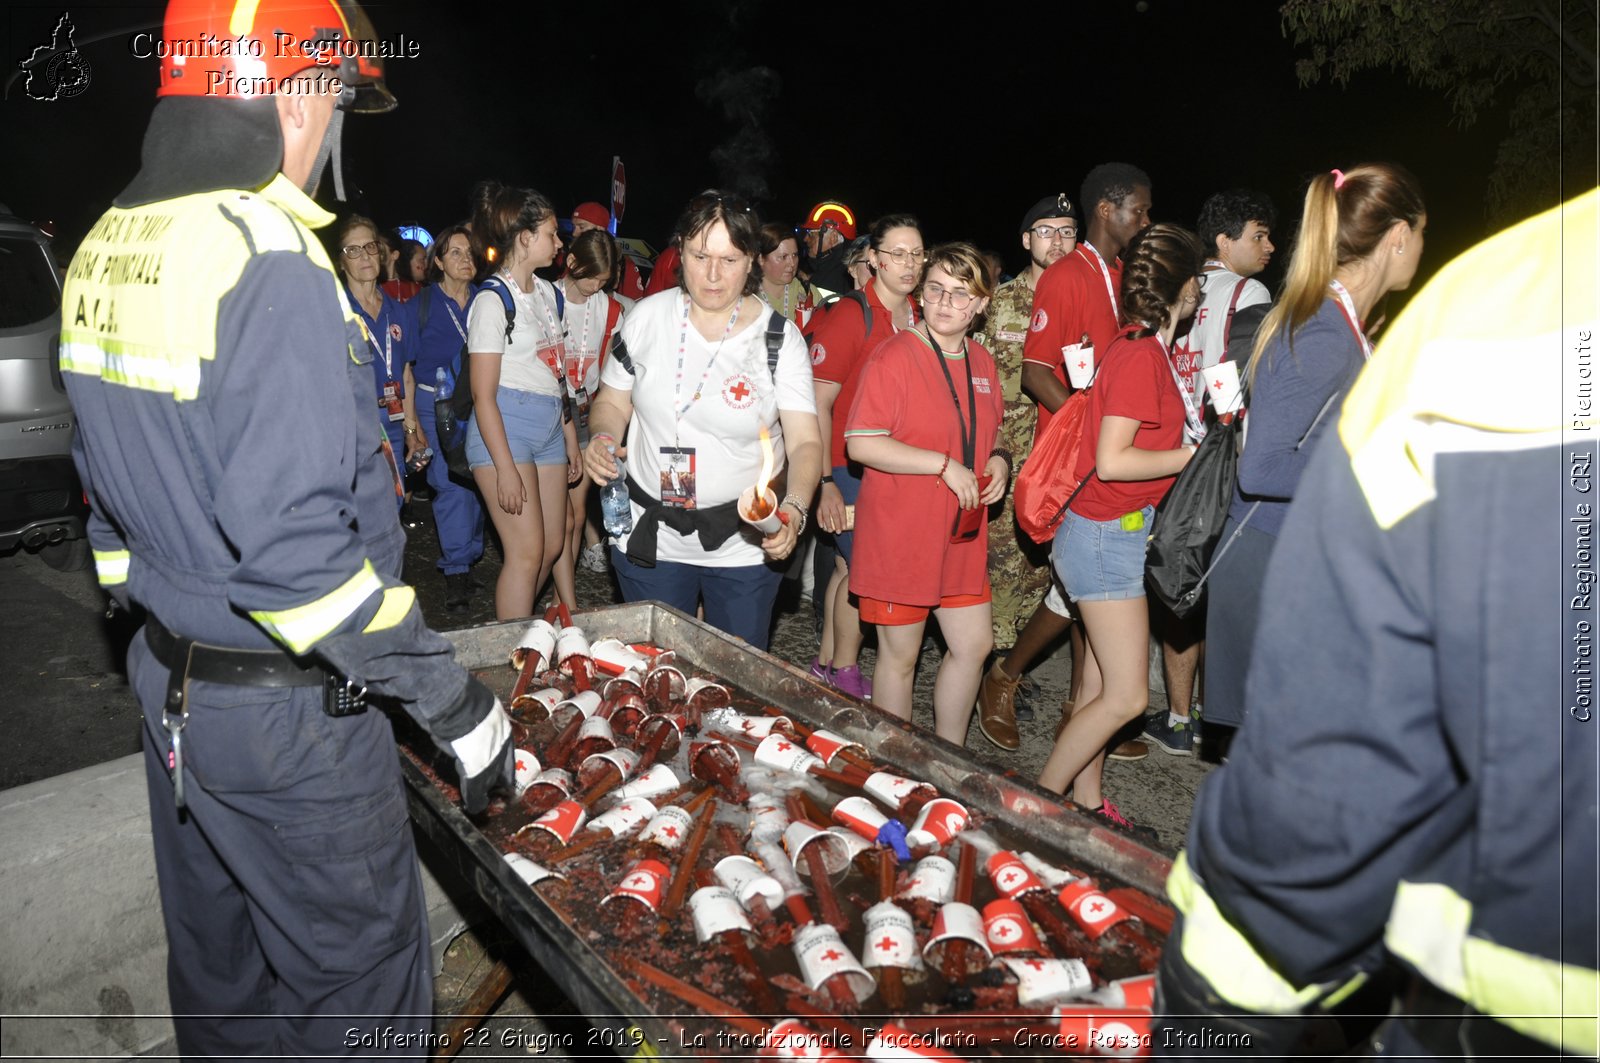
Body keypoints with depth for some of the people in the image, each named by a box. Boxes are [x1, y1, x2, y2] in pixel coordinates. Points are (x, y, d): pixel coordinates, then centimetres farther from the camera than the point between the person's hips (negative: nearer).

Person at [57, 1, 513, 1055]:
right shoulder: (270, 259, -22)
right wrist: (454, 697, -22)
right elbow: (290, 542, -29)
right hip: (286, 708, -9)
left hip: (171, 684, 9)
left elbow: (111, 488, 15)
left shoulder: (107, 249, 7)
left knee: (218, 964, 26)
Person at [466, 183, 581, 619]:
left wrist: (571, 439, 15)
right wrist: (506, 468, -16)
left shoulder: (546, 291, 14)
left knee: (552, 545, 9)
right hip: (505, 425, -8)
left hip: (550, 425, 8)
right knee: (527, 550, -9)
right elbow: (483, 395, -11)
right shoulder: (493, 301, -8)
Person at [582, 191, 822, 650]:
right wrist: (602, 439, -13)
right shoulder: (647, 317, -2)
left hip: (746, 543, -2)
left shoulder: (780, 336, -9)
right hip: (650, 535, 2)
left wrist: (793, 510, -31)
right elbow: (613, 401, 9)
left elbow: (805, 440, -13)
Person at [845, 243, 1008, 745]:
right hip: (899, 535, -7)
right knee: (900, 657, 6)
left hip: (960, 535, 7)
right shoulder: (894, 357, -13)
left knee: (973, 644, 13)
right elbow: (861, 444, -20)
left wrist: (998, 460, 1)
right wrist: (946, 465, -21)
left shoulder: (982, 363, 10)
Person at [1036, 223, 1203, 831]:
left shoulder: (1144, 349, 12)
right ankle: (1040, 800, 8)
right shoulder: (1141, 355, -17)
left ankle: (1087, 802, 26)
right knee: (1127, 696, -5)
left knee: (1102, 685, 15)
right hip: (1107, 534, -10)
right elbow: (1111, 461, -22)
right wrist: (1197, 454, -14)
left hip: (1121, 532, 10)